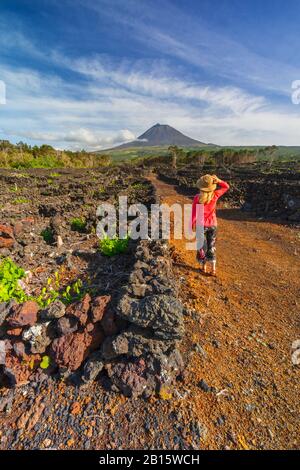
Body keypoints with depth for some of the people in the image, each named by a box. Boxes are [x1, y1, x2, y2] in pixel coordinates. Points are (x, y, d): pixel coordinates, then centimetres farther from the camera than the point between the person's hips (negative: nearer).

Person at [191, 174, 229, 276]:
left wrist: (193, 224, 3)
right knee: (211, 246, 16)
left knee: (201, 246, 17)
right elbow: (226, 187, 6)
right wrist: (218, 180, -9)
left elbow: (194, 213, -10)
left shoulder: (197, 198, -18)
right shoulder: (215, 195, -12)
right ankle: (213, 269, 19)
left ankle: (204, 267, 28)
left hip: (201, 225, -2)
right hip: (212, 225, 2)